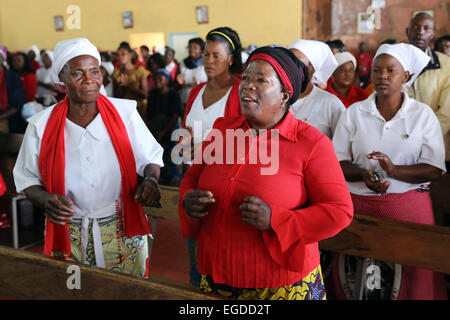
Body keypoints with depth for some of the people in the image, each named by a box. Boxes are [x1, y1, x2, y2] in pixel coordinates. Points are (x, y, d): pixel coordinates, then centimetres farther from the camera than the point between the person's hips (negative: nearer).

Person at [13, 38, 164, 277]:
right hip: (68, 237, 0)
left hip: (124, 232, 1)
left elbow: (150, 158, 3)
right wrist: (45, 199, -18)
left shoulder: (124, 112, -4)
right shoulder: (41, 125, -5)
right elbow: (27, 179, 2)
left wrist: (150, 180, -18)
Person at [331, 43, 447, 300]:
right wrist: (364, 175, -15)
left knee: (414, 276, -4)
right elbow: (337, 161, 4)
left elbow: (435, 169, -3)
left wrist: (394, 170, -18)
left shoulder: (423, 114, 4)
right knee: (354, 282, 1)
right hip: (358, 205, 1)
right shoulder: (354, 112, 8)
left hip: (408, 204, -1)